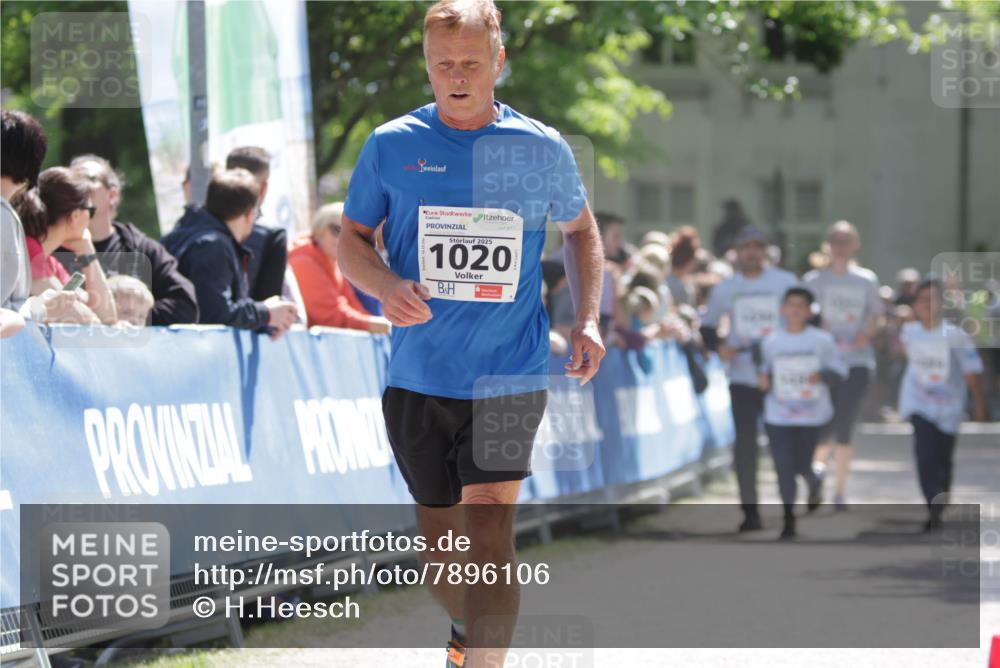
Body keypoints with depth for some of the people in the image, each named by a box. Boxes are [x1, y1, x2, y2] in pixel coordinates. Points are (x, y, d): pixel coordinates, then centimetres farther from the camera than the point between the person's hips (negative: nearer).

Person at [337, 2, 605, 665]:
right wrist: (386, 286, -13)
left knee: (488, 538, -16)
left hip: (510, 379, -2)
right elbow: (351, 240, 9)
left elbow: (582, 230, 18)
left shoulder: (543, 149, 1)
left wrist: (588, 319, 4)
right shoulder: (390, 145, 1)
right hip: (417, 379, 2)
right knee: (441, 543, 13)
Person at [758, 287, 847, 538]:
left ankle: (815, 484, 39)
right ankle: (788, 518, 6)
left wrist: (823, 376, -17)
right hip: (778, 414, 1)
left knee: (802, 465, 1)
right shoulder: (770, 342, 2)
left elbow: (839, 369, 3)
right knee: (783, 466, -7)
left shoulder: (821, 340, -3)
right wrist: (763, 381, -5)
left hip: (811, 414, -1)